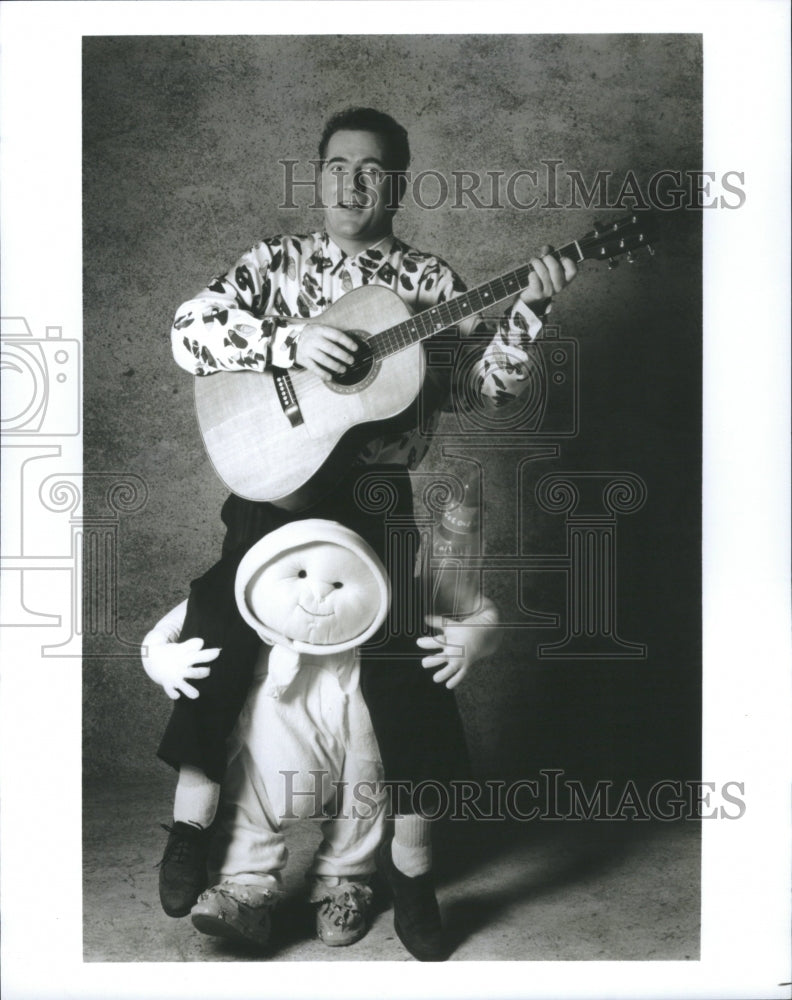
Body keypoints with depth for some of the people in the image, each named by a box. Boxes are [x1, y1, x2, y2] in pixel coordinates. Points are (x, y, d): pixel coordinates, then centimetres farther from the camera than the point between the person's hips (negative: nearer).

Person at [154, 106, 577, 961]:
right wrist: (292, 338, -15)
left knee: (399, 645, -15)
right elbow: (189, 331, -3)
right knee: (223, 610, -18)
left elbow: (490, 384, 5)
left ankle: (409, 851, 0)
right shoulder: (278, 261, 11)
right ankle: (193, 812, -2)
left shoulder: (430, 280, 12)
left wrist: (529, 309, -11)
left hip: (377, 491, 0)